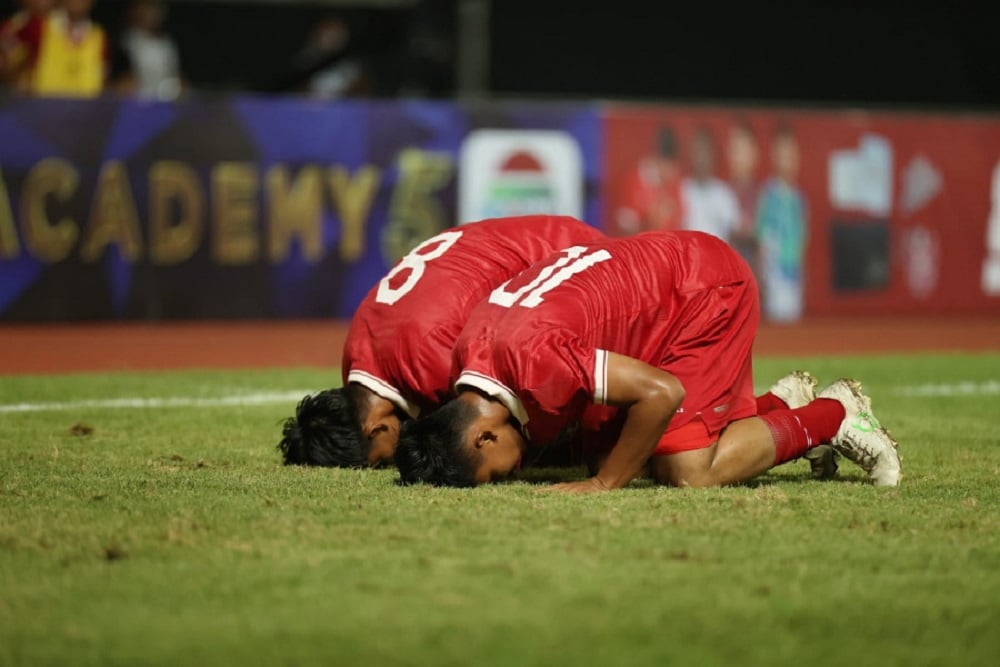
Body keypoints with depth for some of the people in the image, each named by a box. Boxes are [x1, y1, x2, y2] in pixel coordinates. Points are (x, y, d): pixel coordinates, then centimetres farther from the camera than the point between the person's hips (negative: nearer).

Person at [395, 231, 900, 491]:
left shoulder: (532, 362, -35)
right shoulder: (467, 349, -7)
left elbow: (661, 392, -33)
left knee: (688, 470, -20)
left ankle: (832, 416, 3)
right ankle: (780, 405, 18)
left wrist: (606, 482, -24)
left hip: (708, 286, -9)